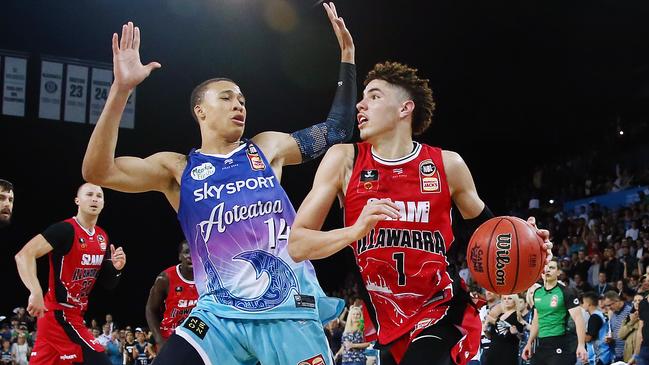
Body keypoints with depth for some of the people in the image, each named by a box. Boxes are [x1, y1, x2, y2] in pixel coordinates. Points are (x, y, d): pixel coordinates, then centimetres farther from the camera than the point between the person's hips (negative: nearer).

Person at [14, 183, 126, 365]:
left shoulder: (103, 238, 10)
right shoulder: (65, 229, -15)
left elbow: (108, 283, 17)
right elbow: (24, 255, -24)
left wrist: (116, 268, -5)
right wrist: (36, 292, -36)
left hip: (74, 313, 9)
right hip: (59, 313, -8)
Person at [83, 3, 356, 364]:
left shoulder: (268, 148, 13)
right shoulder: (176, 169, 7)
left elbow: (337, 130, 22)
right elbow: (97, 172, -6)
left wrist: (347, 54, 16)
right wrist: (121, 90, -16)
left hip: (289, 312, 2)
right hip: (219, 316, -1)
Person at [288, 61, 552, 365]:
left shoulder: (447, 164, -4)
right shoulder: (344, 160, -5)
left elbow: (483, 225, 13)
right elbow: (296, 245, -10)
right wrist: (356, 230, -28)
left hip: (442, 313, -2)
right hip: (390, 324, 3)